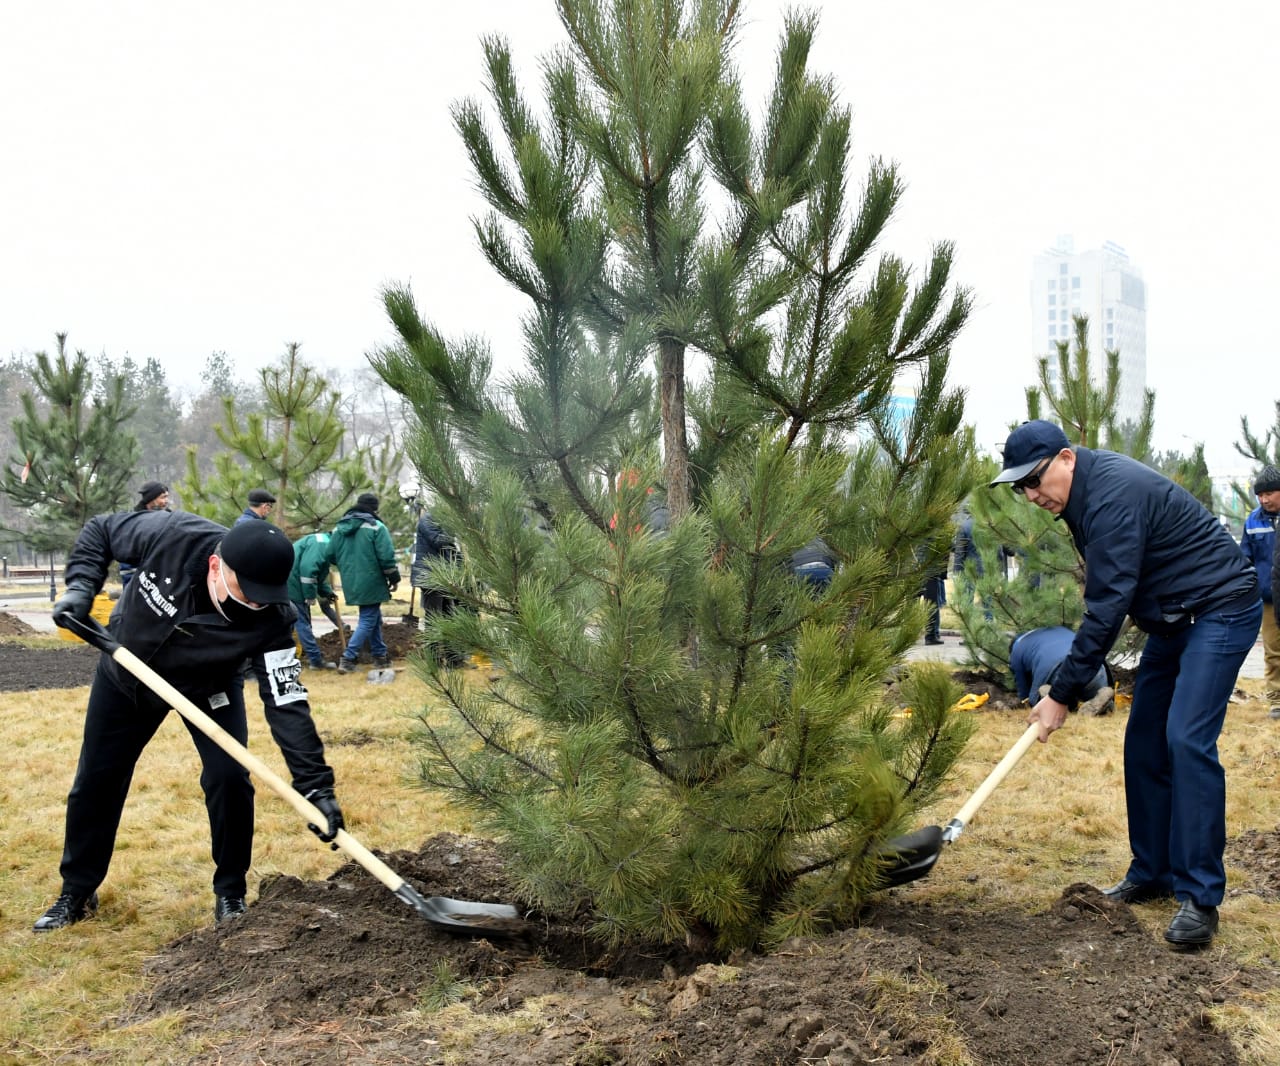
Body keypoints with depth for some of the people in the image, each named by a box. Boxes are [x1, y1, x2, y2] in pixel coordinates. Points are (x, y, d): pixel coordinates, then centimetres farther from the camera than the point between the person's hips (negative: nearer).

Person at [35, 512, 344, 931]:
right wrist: (81, 586, -29)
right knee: (96, 781, 9)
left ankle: (230, 891, 7)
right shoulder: (171, 536, -36)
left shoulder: (269, 618, -36)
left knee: (228, 778, -15)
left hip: (207, 688, -1)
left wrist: (316, 786, -43)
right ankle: (77, 892, 31)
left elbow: (286, 703, -36)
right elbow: (99, 531, -15)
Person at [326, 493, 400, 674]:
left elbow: (331, 556, 10)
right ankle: (348, 658, -8)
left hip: (351, 583, 7)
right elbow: (386, 557, -15)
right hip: (371, 582, -7)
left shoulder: (339, 527, 8)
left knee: (373, 617, 19)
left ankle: (380, 655, 24)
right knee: (368, 620, 0)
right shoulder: (376, 527, -11)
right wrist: (394, 577, -3)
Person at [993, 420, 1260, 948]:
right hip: (1170, 618, 10)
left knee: (1187, 740, -19)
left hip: (1220, 609, -10)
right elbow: (1108, 597, 16)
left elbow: (1107, 608, -28)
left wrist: (1062, 694, -24)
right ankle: (1151, 874, 17)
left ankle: (1199, 897, -14)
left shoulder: (1113, 495, -27)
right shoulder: (1085, 490, 4)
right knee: (1144, 743, 8)